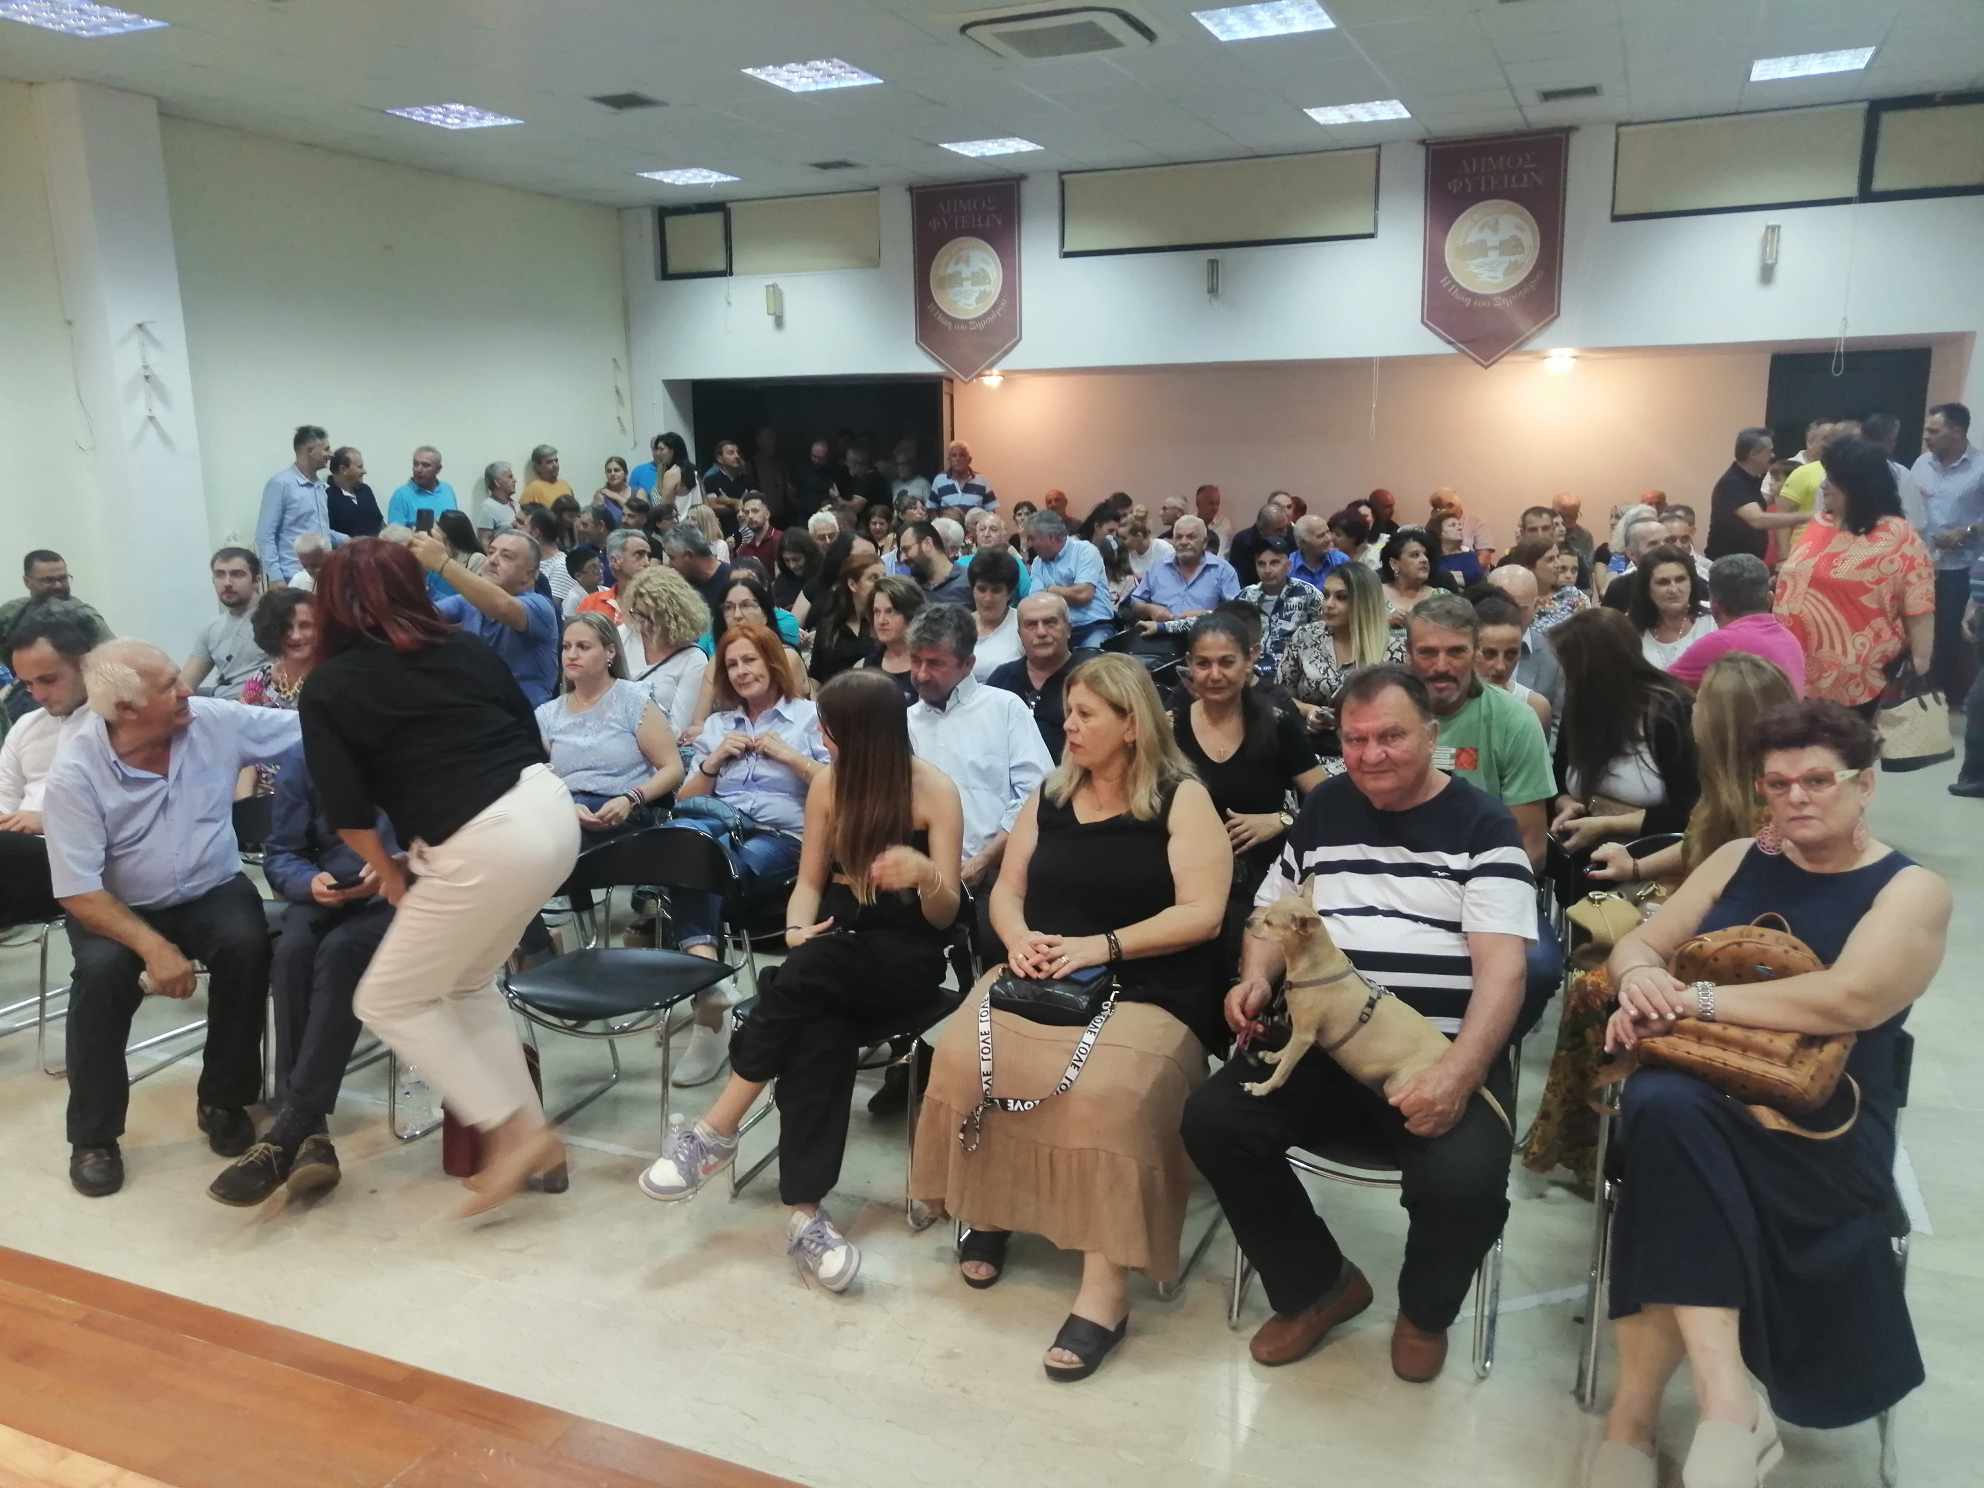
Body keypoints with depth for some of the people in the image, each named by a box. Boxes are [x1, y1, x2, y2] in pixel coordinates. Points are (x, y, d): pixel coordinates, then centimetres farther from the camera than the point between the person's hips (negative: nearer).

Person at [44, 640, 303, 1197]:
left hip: (211, 892, 2)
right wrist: (153, 946, -30)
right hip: (118, 907, -2)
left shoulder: (214, 721, -13)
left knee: (245, 943, -29)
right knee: (102, 969, -31)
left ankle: (223, 1100, -6)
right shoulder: (74, 773, -19)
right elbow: (78, 893, -19)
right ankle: (92, 1136, -9)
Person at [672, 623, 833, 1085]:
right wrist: (714, 760, 8)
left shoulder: (810, 715, 15)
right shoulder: (716, 724, 29)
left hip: (783, 837, -3)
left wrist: (789, 756, -3)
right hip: (721, 827, 3)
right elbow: (685, 801, 23)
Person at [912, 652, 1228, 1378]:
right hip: (1040, 980, 5)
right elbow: (1006, 890, 15)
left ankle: (1106, 1283, -23)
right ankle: (987, 1209, 1)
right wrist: (1019, 938, -8)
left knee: (1106, 1092, -33)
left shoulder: (1182, 800, -1)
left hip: (1146, 993, -5)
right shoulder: (1048, 797, 15)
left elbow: (1203, 914, -10)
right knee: (964, 1056, -22)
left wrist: (1100, 946, -17)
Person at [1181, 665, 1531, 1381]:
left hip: (1443, 1055, -3)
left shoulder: (1481, 824, 1)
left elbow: (1502, 969, -9)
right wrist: (1255, 978, 1)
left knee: (1464, 1181, -31)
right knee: (1212, 1120, -18)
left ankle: (1424, 1311, 8)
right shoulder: (1324, 809, 14)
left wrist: (1458, 1072, -25)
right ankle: (1319, 1284, 8)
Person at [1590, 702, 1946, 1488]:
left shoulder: (1912, 891, 3)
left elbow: (1850, 999, -16)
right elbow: (1638, 943, 14)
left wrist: (1700, 999, -17)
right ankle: (1727, 1402, -33)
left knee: (1671, 1117, -36)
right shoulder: (1739, 858, 17)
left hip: (1820, 1120, -3)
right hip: (1695, 1082, 4)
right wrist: (1640, 978, -10)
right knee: (1662, 1105, -35)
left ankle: (1639, 1408, -29)